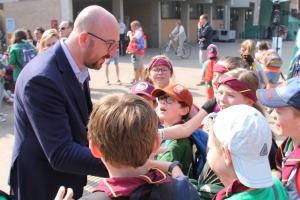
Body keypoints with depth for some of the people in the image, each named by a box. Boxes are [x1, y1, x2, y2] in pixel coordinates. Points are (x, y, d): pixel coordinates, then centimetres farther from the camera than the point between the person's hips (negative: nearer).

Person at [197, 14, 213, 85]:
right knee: (202, 63, 16)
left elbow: (200, 36, -19)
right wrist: (200, 38, -9)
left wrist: (199, 28, -9)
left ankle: (203, 80, -1)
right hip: (202, 46, 10)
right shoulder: (204, 26, 14)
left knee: (204, 63, -6)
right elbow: (199, 37, 14)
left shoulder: (207, 27, -17)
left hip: (205, 47, -10)